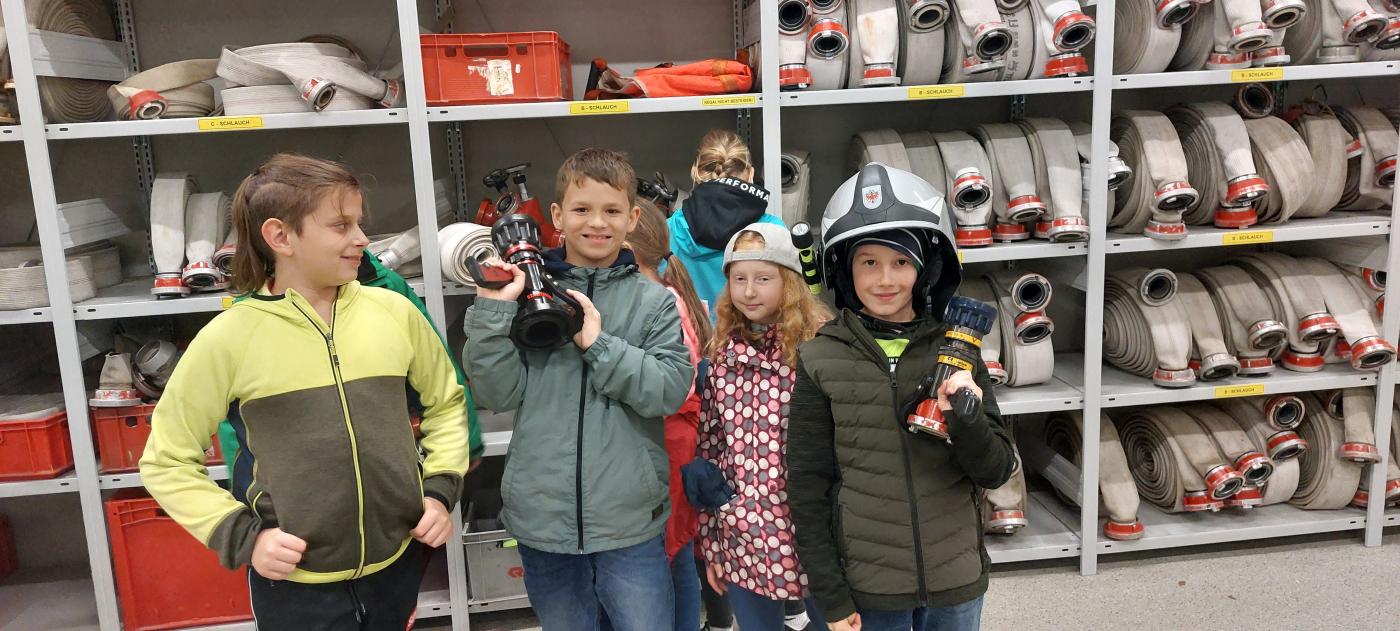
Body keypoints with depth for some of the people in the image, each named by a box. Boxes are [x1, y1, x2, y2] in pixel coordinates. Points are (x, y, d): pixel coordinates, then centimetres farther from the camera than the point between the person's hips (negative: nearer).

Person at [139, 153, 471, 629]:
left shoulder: (393, 312, -3)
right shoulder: (229, 337, -11)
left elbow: (446, 402, 12)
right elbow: (166, 461, -1)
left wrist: (441, 490, 1)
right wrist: (242, 536, -10)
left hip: (397, 566, 3)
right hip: (296, 585, -3)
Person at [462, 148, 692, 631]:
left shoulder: (654, 301, -1)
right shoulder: (528, 292, 0)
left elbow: (671, 389, -12)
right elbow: (498, 394, -5)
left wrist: (598, 344, -19)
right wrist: (493, 310, -14)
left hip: (631, 522, -1)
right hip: (542, 518, 2)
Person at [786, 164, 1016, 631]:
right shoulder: (820, 363, -9)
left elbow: (996, 472, -2)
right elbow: (809, 489, -6)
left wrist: (965, 419, -21)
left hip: (957, 581, 2)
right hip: (867, 588, -2)